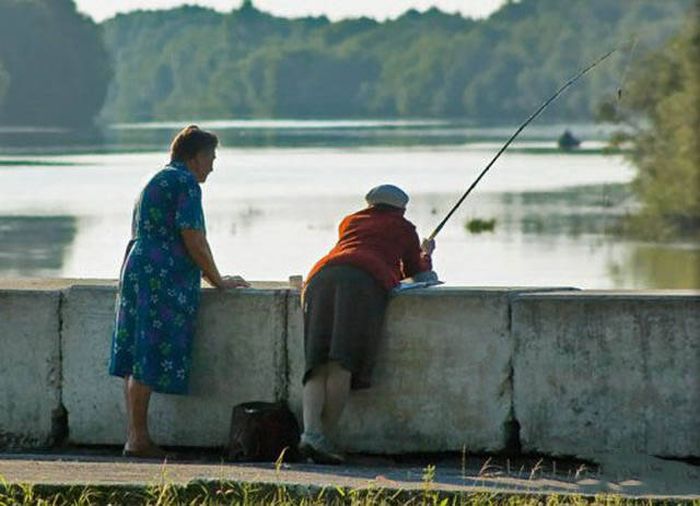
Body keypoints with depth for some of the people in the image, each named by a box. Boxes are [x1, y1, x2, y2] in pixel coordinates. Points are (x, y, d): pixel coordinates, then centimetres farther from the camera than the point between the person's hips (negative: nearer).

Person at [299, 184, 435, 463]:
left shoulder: (350, 221, 38)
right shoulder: (403, 228, 27)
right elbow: (415, 271, 37)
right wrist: (425, 255, 60)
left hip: (321, 276, 4)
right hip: (364, 282, -4)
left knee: (317, 367, -7)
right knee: (342, 364, -13)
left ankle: (311, 431, -28)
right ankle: (325, 438, -22)